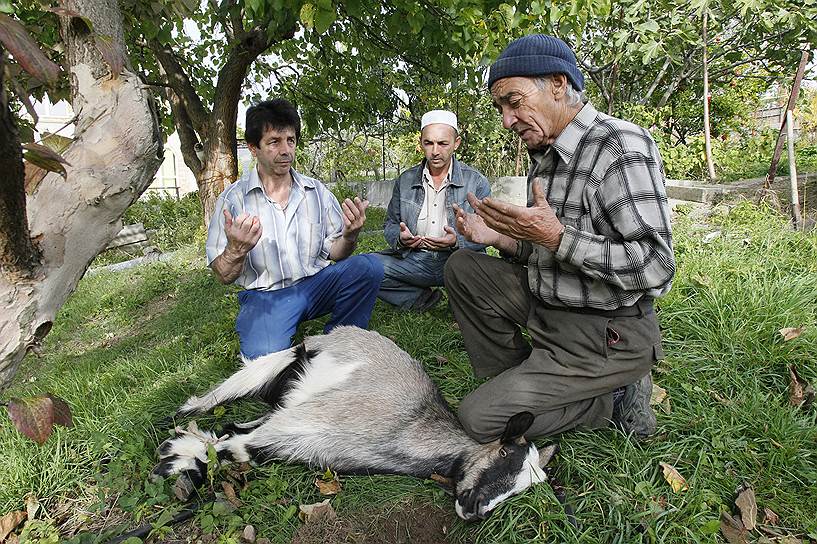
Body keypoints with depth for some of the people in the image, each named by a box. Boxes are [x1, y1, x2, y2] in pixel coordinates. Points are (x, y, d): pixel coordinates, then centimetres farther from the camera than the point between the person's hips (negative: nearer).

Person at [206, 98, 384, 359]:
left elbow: (334, 252, 5)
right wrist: (237, 249, -27)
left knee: (367, 266, -23)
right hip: (264, 295, -3)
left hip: (315, 284, 4)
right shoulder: (233, 198, -4)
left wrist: (350, 235, -19)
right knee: (266, 356, -33)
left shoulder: (317, 191, 4)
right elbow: (223, 276, -4)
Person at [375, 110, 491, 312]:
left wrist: (456, 242, -24)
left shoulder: (477, 182, 2)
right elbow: (390, 225, 15)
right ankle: (420, 299, -1)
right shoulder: (404, 181, 11)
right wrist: (400, 239, -10)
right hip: (414, 260, 3)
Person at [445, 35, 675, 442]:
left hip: (606, 335, -9)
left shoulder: (621, 145, -19)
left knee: (480, 418, -14)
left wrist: (556, 237, -29)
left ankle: (614, 401, 2)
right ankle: (511, 383, 5)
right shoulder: (545, 156, 9)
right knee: (463, 268, 6)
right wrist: (501, 238, -1)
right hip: (550, 307, 9)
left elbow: (656, 269, -24)